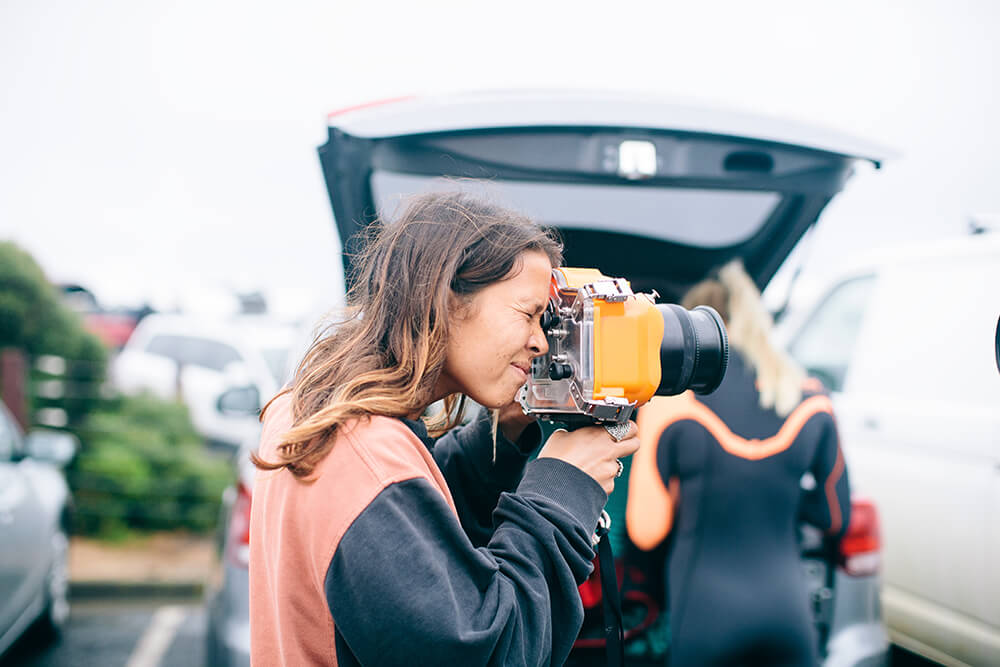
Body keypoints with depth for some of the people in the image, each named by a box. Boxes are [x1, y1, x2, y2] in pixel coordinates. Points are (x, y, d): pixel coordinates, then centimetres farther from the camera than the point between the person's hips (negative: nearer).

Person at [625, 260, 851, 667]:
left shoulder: (671, 400, -9)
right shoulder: (809, 400, 2)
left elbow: (646, 531, -7)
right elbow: (836, 515, 11)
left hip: (705, 622, -3)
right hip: (788, 615, 3)